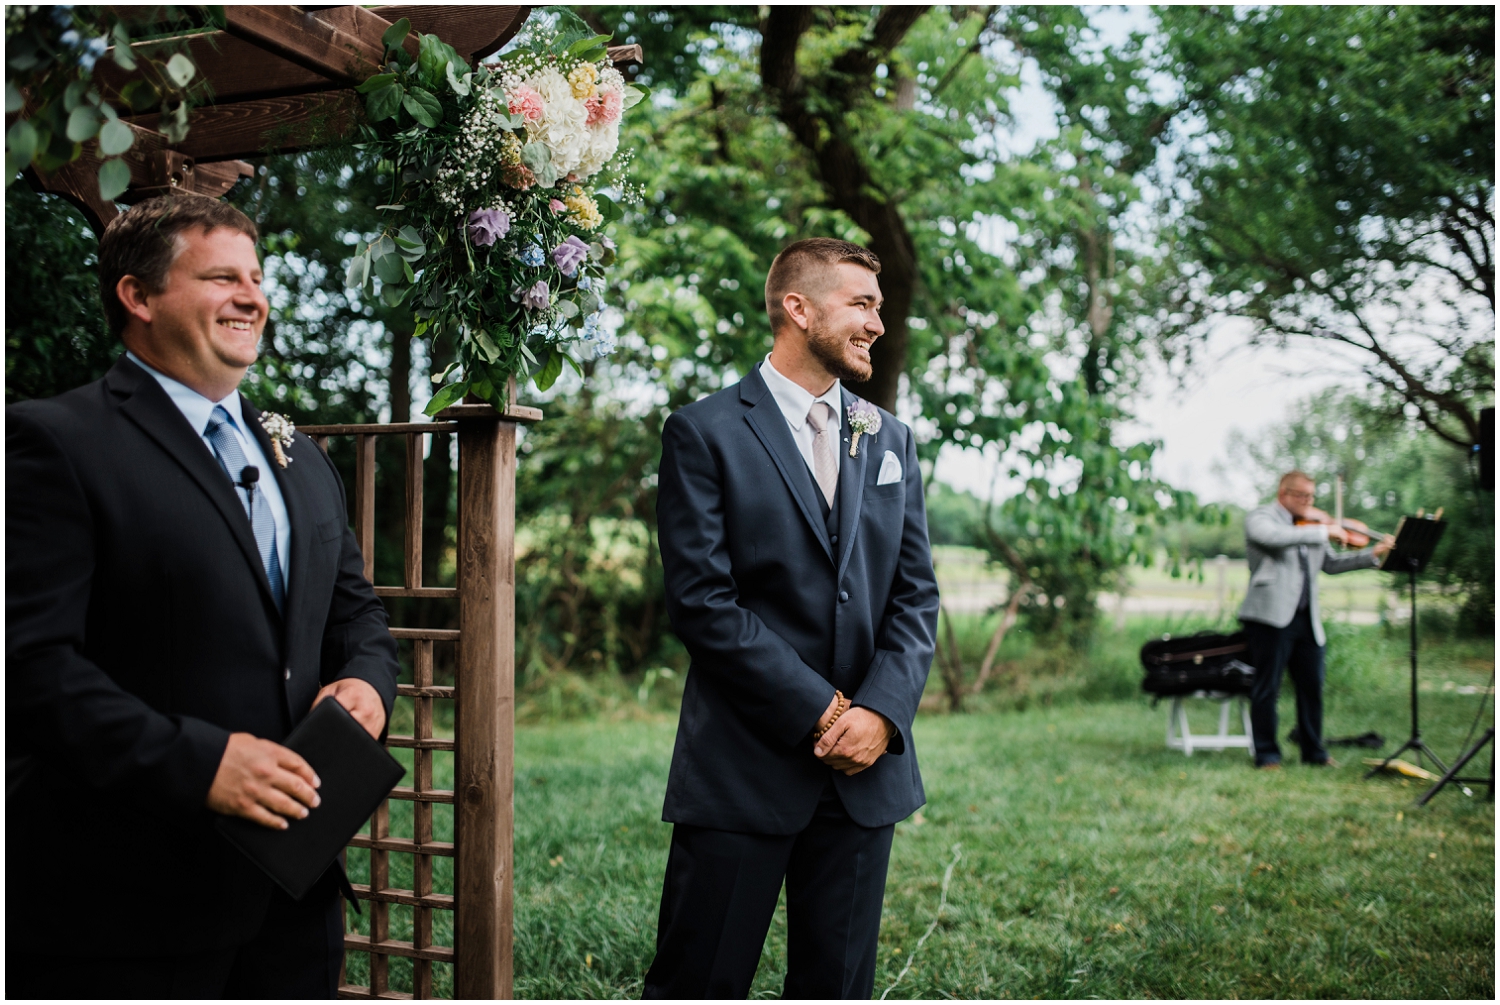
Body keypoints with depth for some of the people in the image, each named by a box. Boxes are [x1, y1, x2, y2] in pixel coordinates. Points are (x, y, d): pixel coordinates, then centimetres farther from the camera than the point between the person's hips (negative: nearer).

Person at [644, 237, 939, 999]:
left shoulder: (890, 440, 13)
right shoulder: (705, 432, -3)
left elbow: (916, 595, 9)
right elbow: (701, 601, -11)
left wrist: (881, 711, -8)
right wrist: (819, 709, -13)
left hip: (865, 765, 5)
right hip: (741, 765, -4)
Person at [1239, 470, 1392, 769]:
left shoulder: (1311, 528, 21)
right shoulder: (1260, 518, -2)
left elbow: (1331, 564, 20)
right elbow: (1273, 537, -25)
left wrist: (1373, 554, 10)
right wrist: (1323, 532, -23)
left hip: (1306, 620, 7)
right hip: (1271, 617, -7)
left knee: (1312, 686, 10)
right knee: (1267, 687, -2)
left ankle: (1314, 751, 22)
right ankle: (1267, 753, 7)